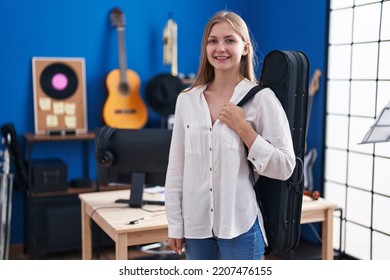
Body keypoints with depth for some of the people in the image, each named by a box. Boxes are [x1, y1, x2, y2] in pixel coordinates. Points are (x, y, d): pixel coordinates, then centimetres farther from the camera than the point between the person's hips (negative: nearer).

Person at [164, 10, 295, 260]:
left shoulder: (261, 98, -7)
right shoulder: (187, 99, 4)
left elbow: (285, 167, -8)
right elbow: (176, 167, 7)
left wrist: (243, 128, -15)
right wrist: (175, 224, 6)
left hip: (240, 225, -3)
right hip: (196, 224, 4)